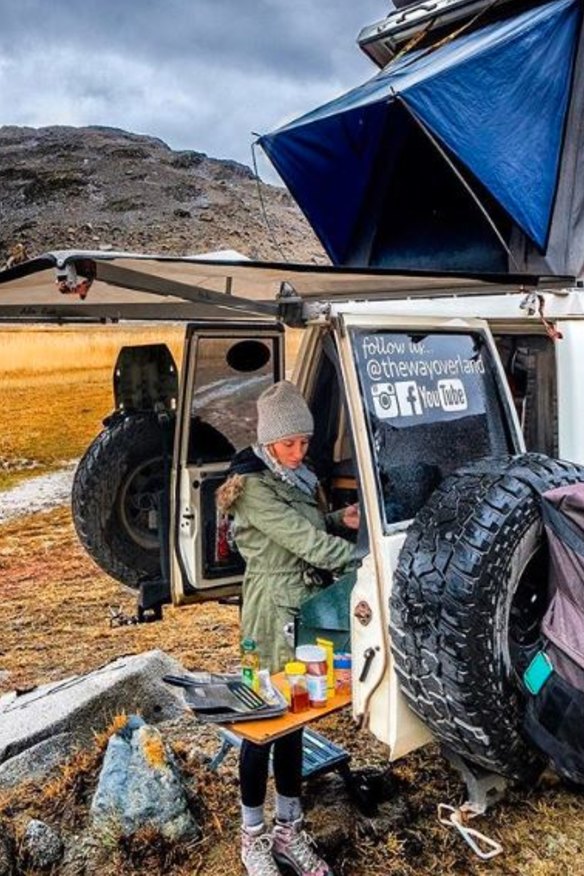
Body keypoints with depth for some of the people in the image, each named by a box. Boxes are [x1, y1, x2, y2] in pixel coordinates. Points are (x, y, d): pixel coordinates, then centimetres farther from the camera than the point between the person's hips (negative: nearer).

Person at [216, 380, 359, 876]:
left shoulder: (294, 477, 8)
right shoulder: (253, 486, -18)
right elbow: (304, 541, -23)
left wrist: (338, 520, -2)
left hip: (305, 610, 8)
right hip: (274, 614, -8)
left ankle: (289, 831, 31)